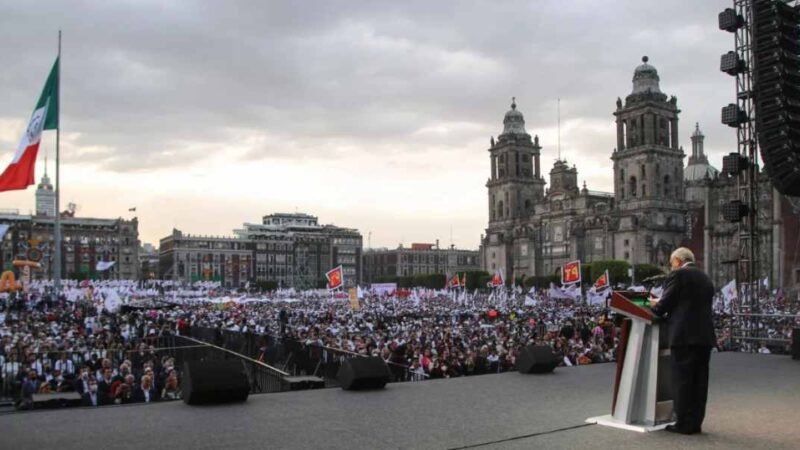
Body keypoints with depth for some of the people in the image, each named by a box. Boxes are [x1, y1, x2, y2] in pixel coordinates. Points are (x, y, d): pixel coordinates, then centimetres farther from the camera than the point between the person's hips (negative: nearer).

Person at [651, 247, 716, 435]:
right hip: (704, 335, 8)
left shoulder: (678, 274, -4)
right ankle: (695, 422, 13)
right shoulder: (705, 278, 20)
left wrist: (656, 307, 15)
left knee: (682, 380, -3)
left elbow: (666, 303, -7)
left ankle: (684, 424, 0)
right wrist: (665, 308, 25)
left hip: (684, 335, -8)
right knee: (699, 381, 9)